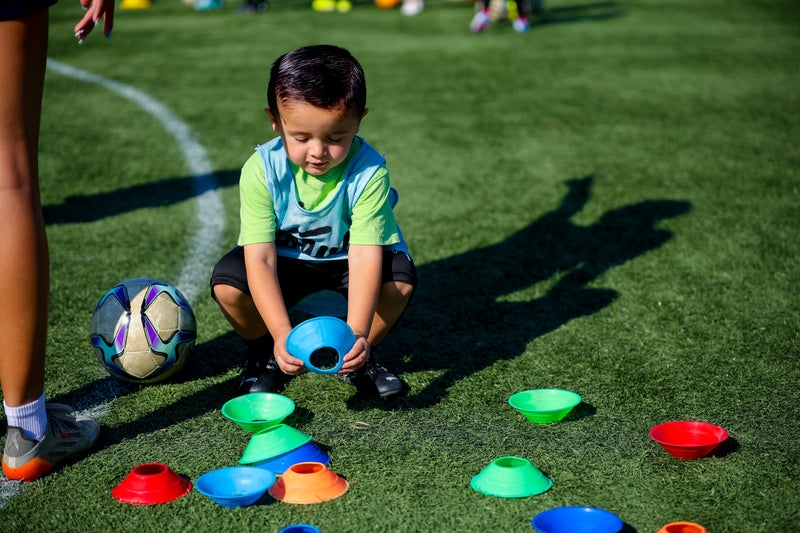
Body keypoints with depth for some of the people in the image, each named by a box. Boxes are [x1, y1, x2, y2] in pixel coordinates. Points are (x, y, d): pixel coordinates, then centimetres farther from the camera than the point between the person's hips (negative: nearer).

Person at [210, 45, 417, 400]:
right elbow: (260, 257, -30)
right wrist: (282, 333, -44)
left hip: (343, 261, 0)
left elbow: (365, 255, -33)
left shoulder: (368, 172, -27)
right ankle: (262, 352, 4)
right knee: (228, 282, -28)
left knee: (400, 276, -29)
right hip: (285, 262, 0)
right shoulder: (261, 170, -26)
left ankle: (358, 357, 0)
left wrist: (357, 333, -47)